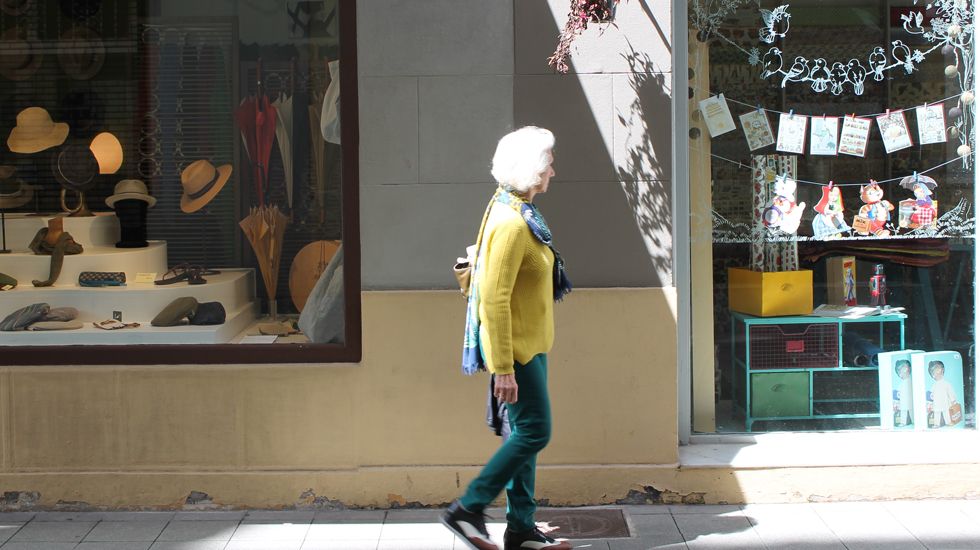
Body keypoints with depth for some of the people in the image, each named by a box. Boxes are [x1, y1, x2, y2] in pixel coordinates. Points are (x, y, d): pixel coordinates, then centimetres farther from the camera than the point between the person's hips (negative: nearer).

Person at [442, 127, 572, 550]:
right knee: (534, 431, -6)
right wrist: (504, 369, -25)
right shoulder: (511, 223, -21)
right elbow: (494, 300, -24)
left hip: (529, 344, 10)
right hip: (517, 348, -10)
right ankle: (467, 510, 2)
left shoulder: (516, 211, 10)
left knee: (525, 434, 12)